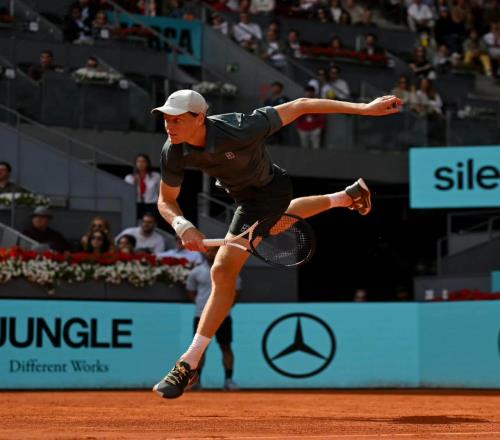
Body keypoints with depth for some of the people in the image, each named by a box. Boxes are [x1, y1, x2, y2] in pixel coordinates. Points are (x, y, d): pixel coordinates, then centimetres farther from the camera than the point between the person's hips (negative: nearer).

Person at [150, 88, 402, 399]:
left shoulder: (238, 130, -41)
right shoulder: (173, 153, -26)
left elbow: (299, 106, -33)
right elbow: (166, 201, -11)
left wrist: (365, 108, -34)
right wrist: (182, 225, -36)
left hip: (270, 190, -7)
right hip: (242, 195, 7)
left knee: (224, 271, -18)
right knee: (278, 217, 40)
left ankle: (190, 364, -12)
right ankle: (346, 196, 66)